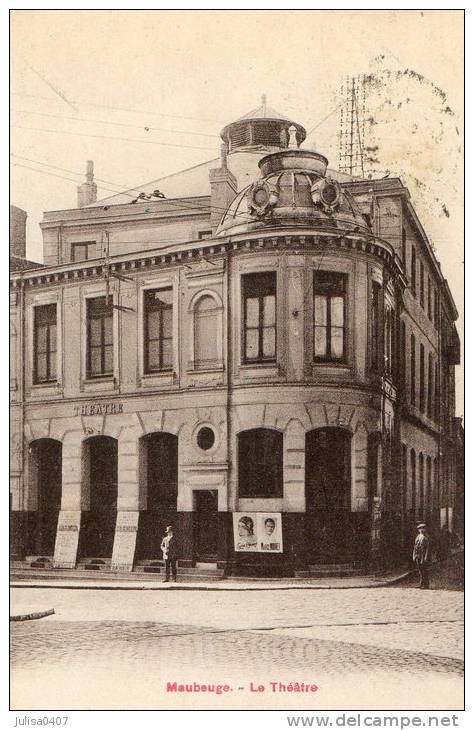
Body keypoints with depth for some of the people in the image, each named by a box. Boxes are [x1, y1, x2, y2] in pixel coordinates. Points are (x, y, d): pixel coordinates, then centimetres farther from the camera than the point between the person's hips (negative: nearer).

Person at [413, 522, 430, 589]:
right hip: (417, 556, 6)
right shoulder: (417, 537, 13)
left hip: (423, 556, -6)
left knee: (424, 570, -6)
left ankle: (426, 584, -1)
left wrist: (425, 558, -15)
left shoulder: (426, 537, -6)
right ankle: (421, 584, 17)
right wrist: (414, 556, 10)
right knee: (419, 570, 10)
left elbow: (427, 548, -10)